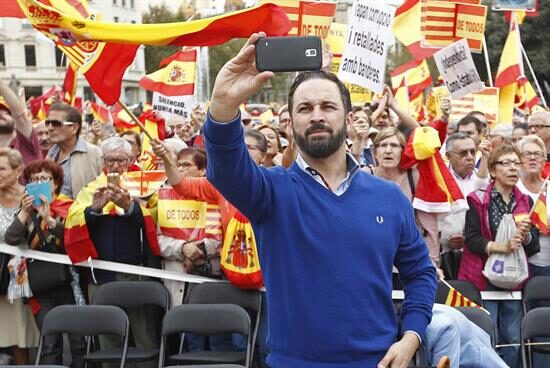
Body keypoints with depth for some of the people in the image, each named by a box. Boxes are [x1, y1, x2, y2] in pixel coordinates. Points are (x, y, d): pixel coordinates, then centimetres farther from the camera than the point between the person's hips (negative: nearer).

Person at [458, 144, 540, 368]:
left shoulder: (526, 202, 10)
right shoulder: (478, 199, -3)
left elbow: (534, 246, 8)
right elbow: (471, 239, -11)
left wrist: (525, 235, -13)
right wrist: (501, 247, -24)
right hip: (484, 276, -4)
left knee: (513, 339, 6)